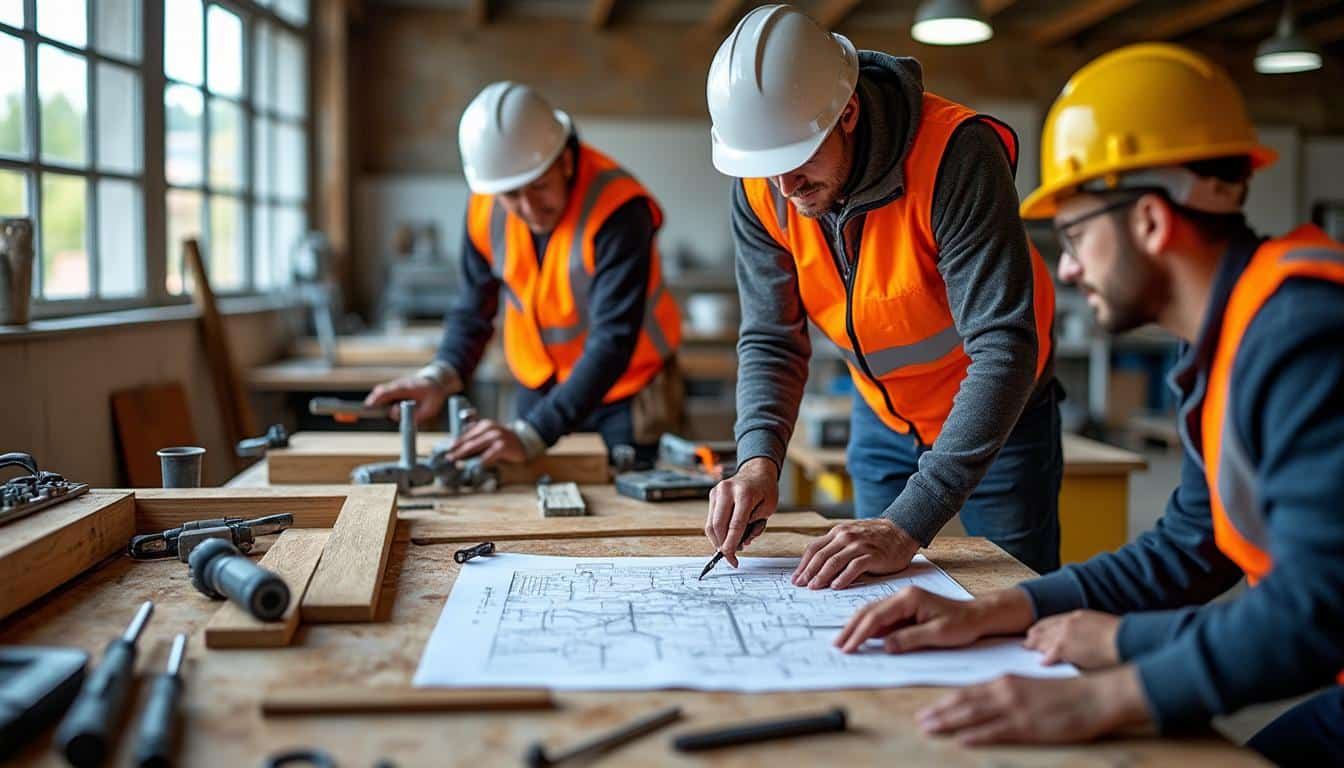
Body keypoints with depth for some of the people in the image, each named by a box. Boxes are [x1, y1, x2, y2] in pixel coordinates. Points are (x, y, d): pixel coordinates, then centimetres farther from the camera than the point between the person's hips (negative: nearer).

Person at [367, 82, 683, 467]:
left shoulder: (617, 209, -28)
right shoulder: (485, 208, -9)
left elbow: (612, 342, -33)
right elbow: (473, 309, -1)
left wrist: (530, 435, -39)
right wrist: (440, 376, -23)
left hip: (625, 395, -4)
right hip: (542, 392, 5)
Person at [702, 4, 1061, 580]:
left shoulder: (956, 153, -34)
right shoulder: (759, 187, -18)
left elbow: (1005, 349, -38)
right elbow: (771, 340, -11)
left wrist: (908, 524, -44)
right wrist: (758, 459, -32)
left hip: (1000, 417, -4)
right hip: (883, 420, 4)